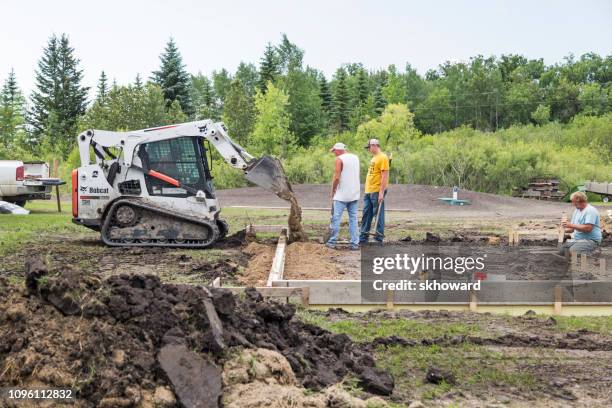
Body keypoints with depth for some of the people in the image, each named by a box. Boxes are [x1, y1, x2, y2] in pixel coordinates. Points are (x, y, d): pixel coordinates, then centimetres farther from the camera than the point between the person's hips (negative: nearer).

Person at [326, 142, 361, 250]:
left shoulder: (339, 159, -9)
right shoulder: (355, 157, 12)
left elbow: (337, 177, -14)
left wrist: (333, 192, -4)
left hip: (341, 195, -6)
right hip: (354, 194, 6)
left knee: (336, 218, 0)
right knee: (353, 219, 6)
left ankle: (332, 242, 3)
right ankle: (355, 243, 4)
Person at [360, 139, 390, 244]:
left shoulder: (383, 158, -11)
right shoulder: (374, 158, 18)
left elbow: (385, 176, -17)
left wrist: (381, 192, -21)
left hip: (377, 192, -9)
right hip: (368, 191, 9)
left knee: (378, 215, -3)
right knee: (366, 215, 10)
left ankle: (379, 238, 3)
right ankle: (363, 237, 16)